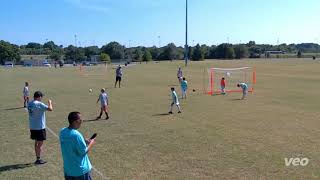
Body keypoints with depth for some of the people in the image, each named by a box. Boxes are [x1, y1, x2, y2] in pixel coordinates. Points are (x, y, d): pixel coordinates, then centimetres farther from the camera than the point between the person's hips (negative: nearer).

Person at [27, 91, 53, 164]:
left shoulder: (29, 104, 4)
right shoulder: (39, 104, -19)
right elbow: (50, 109, -19)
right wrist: (50, 102, 0)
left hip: (32, 127, 8)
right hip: (39, 127, -8)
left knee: (36, 142, 18)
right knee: (40, 143, 3)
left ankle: (37, 158, 25)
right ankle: (38, 159, 9)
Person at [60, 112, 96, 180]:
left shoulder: (62, 132, -2)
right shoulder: (76, 135, -25)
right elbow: (84, 152, -17)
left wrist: (84, 141, 7)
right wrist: (91, 143, -2)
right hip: (80, 170, -7)